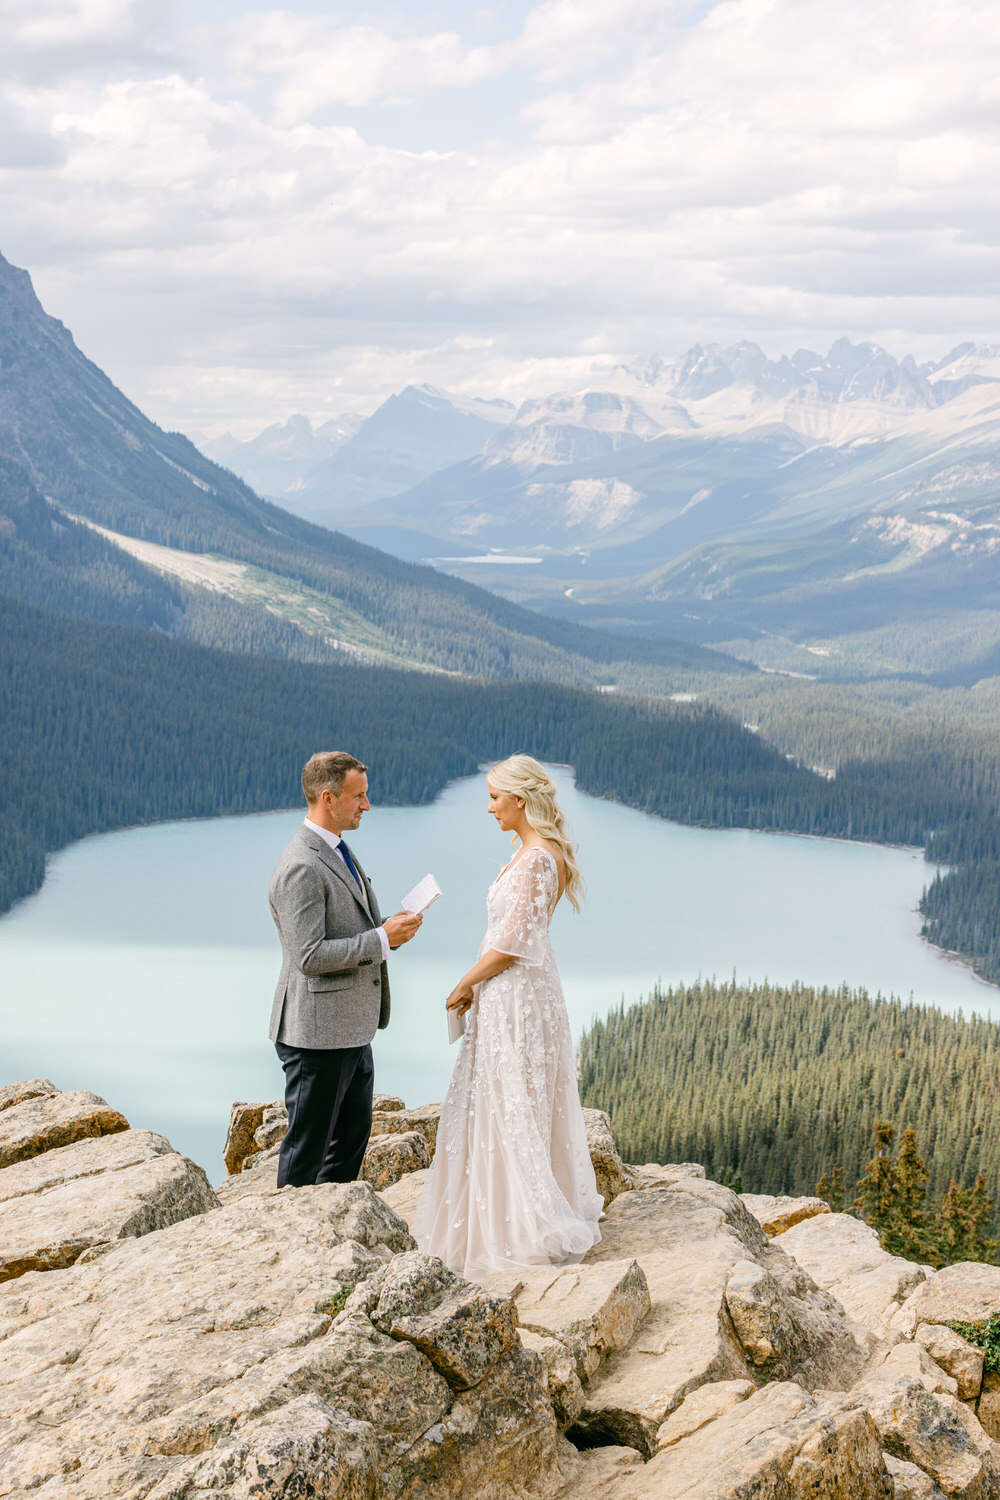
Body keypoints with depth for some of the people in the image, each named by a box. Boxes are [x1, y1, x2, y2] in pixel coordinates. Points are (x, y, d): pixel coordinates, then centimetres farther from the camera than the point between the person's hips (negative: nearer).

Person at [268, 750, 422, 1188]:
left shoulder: (338, 853, 13)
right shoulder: (300, 868, -20)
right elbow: (310, 956, -24)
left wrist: (389, 926, 5)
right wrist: (382, 939, -20)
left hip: (352, 1028, 10)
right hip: (318, 1033, -10)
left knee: (352, 1136, 18)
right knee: (307, 1146, 1)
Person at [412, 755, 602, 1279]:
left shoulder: (536, 858, -21)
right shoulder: (539, 850, 11)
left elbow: (511, 944, -21)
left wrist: (464, 985, -10)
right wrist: (475, 983, 13)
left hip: (515, 996, -10)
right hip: (520, 990, 10)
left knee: (510, 1111, -2)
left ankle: (531, 1232, 5)